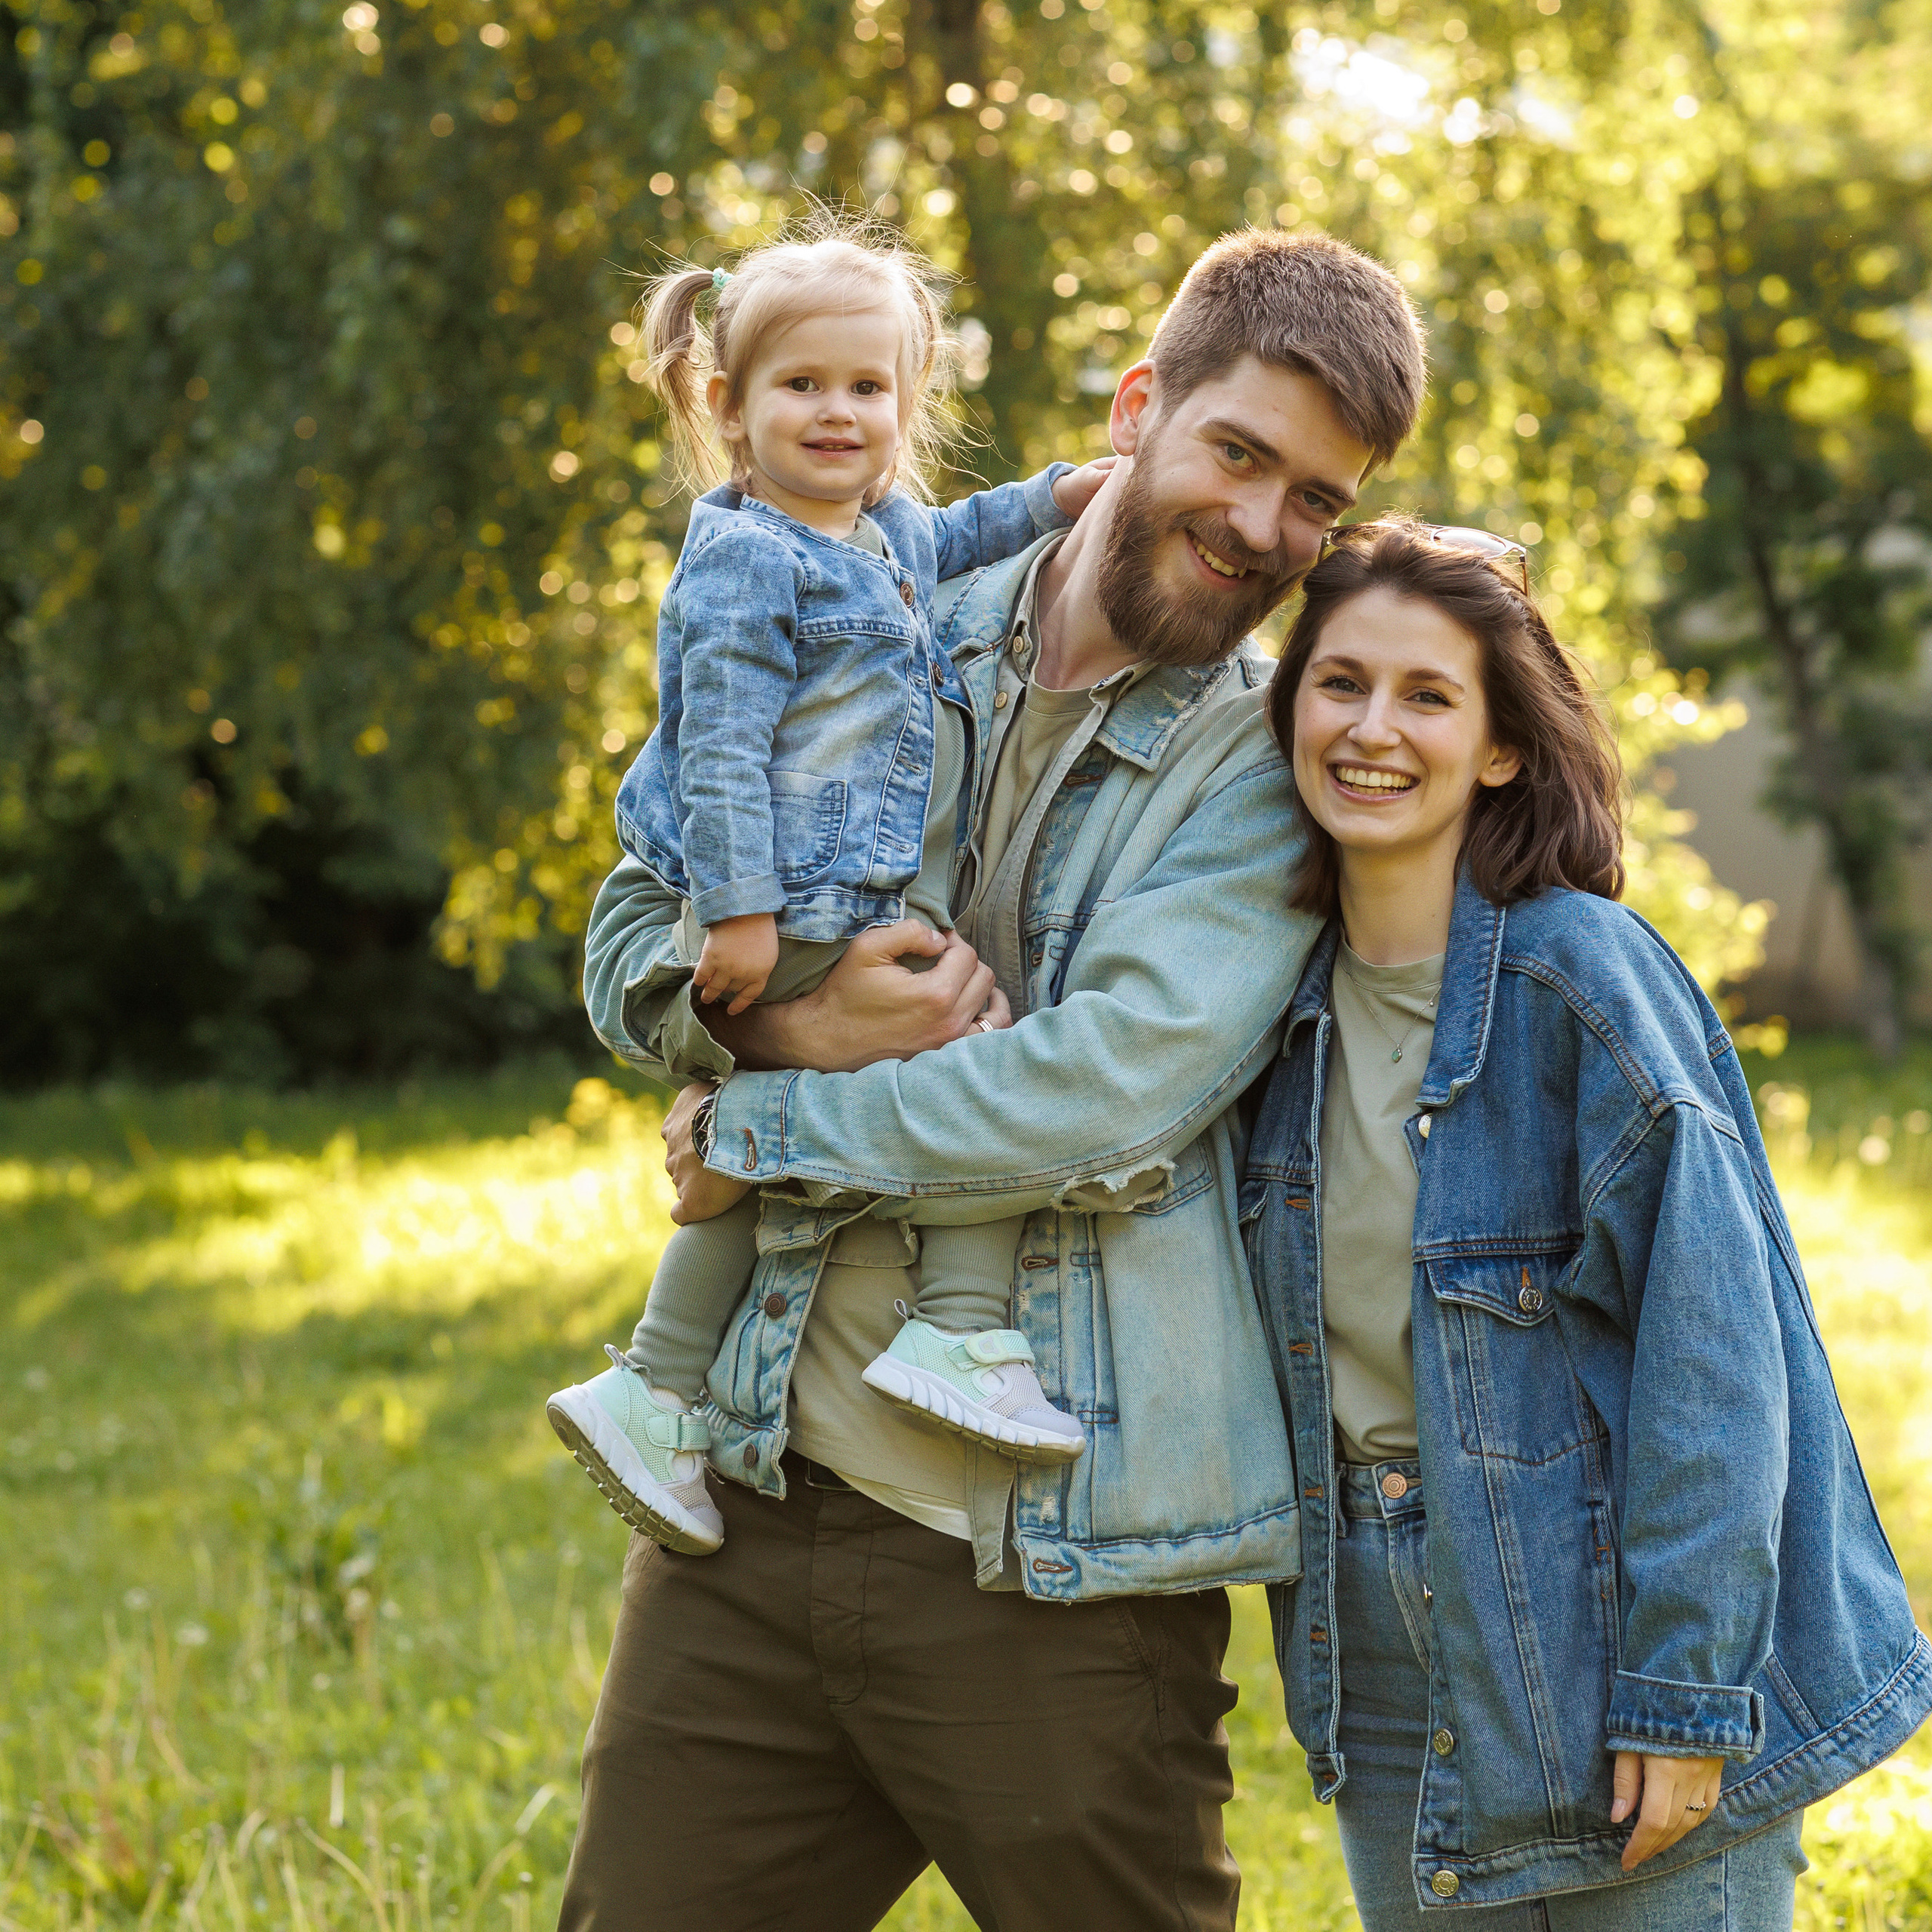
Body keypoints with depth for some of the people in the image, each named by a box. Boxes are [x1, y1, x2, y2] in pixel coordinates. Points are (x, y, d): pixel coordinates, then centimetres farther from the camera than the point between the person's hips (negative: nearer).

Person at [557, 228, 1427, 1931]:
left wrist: (758, 1133, -7)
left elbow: (1109, 1094, -17)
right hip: (759, 1499, 4)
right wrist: (783, 1021, -10)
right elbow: (631, 938, 13)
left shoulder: (1274, 767, -3)